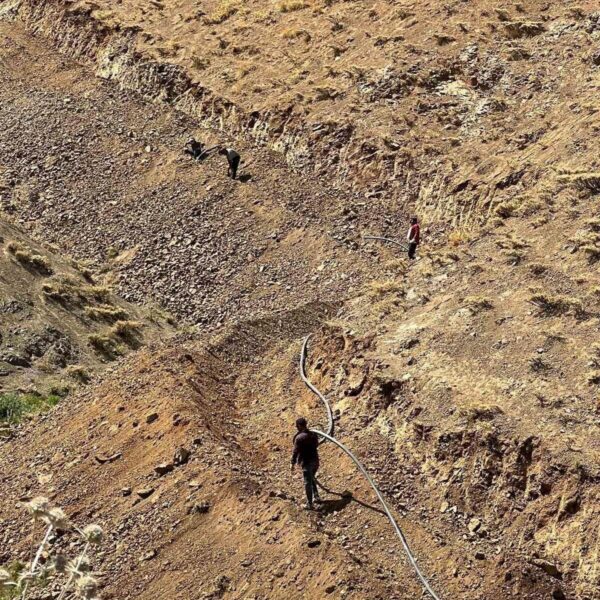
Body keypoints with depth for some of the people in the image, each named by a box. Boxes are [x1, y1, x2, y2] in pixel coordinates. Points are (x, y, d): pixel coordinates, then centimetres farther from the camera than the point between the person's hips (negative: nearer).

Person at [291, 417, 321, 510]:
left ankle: (309, 504, 7)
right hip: (315, 460, 7)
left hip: (306, 462, -7)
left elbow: (295, 451, -15)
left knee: (308, 483, 2)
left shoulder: (299, 437, -17)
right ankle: (316, 496, 30)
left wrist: (293, 463, -7)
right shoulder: (314, 434, 2)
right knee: (312, 479, 27)